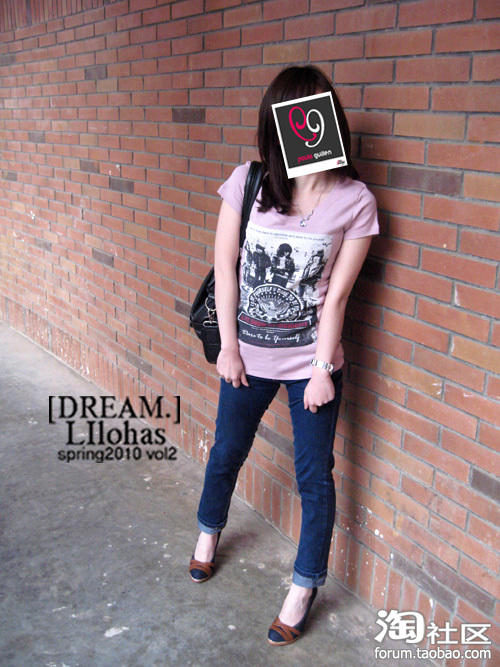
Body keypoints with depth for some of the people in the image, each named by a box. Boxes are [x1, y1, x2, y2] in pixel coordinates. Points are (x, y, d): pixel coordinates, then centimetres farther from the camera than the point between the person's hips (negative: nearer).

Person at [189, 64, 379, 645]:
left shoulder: (355, 201, -10)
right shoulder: (248, 181, -7)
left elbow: (336, 293, -10)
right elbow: (224, 264, -4)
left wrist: (323, 369, -9)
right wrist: (228, 345, -4)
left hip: (311, 359, -2)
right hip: (248, 353, 2)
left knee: (314, 476, 8)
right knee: (226, 452, 21)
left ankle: (303, 588, 30)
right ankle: (209, 531, 51)